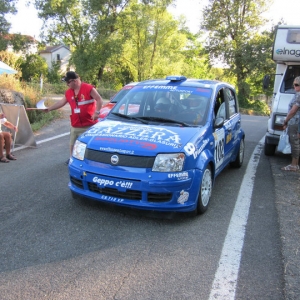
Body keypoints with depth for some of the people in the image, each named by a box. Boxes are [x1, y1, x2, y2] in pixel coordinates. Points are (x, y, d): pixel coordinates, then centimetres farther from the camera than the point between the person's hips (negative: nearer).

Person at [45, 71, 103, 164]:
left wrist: (96, 112, -21)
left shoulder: (89, 88, -12)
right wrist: (49, 108, 17)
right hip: (75, 125, 6)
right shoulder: (68, 92, 7)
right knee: (72, 143, 15)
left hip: (89, 125, -6)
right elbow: (61, 102, 16)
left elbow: (99, 100, -12)